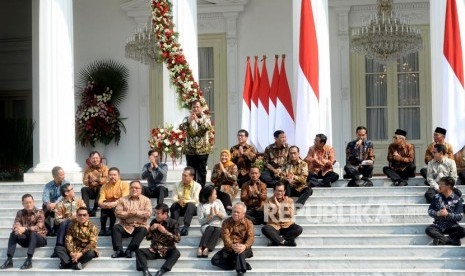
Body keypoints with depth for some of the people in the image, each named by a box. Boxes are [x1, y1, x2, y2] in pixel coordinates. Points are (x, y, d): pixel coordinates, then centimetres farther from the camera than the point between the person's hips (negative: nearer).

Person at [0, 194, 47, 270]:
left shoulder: (39, 213, -8)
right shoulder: (20, 213, 5)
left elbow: (39, 227, -23)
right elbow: (15, 225, -8)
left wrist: (25, 229, -38)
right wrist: (18, 229, -35)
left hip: (39, 238, -4)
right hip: (26, 239, 4)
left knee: (33, 233, -35)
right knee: (13, 234, -19)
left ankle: (29, 260, -40)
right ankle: (9, 260, -26)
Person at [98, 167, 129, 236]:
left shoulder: (124, 185, -6)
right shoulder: (104, 186, 3)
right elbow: (100, 202, -7)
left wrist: (115, 203, -35)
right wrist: (104, 204, -32)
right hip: (108, 208, 2)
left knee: (113, 208, -34)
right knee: (103, 208, -30)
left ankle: (111, 229, -23)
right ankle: (102, 229, -24)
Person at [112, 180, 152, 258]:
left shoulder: (146, 200, 7)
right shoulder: (123, 199, 9)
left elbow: (148, 213, -7)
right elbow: (117, 212, -2)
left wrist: (136, 212, -16)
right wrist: (128, 214, -17)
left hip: (139, 226, -1)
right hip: (125, 226, 1)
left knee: (143, 230, -33)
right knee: (115, 228, -26)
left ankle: (129, 250, -40)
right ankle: (119, 250, -34)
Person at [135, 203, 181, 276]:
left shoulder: (173, 223, -3)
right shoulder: (154, 221, 8)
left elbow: (178, 239, -11)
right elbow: (148, 238, 14)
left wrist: (165, 231, -17)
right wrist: (151, 229, -6)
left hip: (167, 251, -4)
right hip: (154, 250, 4)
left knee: (176, 253, -36)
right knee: (139, 251, -20)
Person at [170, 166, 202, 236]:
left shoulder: (197, 186, 0)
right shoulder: (177, 185, 10)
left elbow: (195, 200, -11)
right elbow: (174, 198, 0)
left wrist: (185, 201, -28)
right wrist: (178, 201, -25)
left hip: (192, 208, -3)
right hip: (180, 208, 3)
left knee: (190, 205, -37)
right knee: (174, 205, -30)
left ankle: (186, 227, -48)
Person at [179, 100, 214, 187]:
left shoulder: (206, 117, 2)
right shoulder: (187, 118, 7)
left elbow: (208, 127, -19)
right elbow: (181, 127, -10)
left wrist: (198, 121, -35)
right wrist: (188, 121, -31)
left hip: (202, 150, -1)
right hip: (190, 150, 1)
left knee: (202, 171, 3)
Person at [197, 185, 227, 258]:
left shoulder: (218, 202, 12)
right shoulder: (201, 206, 1)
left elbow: (225, 216, 9)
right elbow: (201, 221, -4)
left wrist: (218, 213, -9)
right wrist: (210, 216, -16)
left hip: (219, 225, 2)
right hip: (207, 226, -2)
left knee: (218, 230, -33)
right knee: (210, 229, -36)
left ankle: (207, 249, -51)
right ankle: (200, 248, -51)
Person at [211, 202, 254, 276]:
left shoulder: (248, 223, 0)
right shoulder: (226, 222, 3)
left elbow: (250, 237, -14)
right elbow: (225, 236, -11)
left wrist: (245, 246, -38)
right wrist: (232, 246, -33)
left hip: (242, 248, -3)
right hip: (229, 249, 3)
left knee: (240, 251, -39)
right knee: (214, 260, -20)